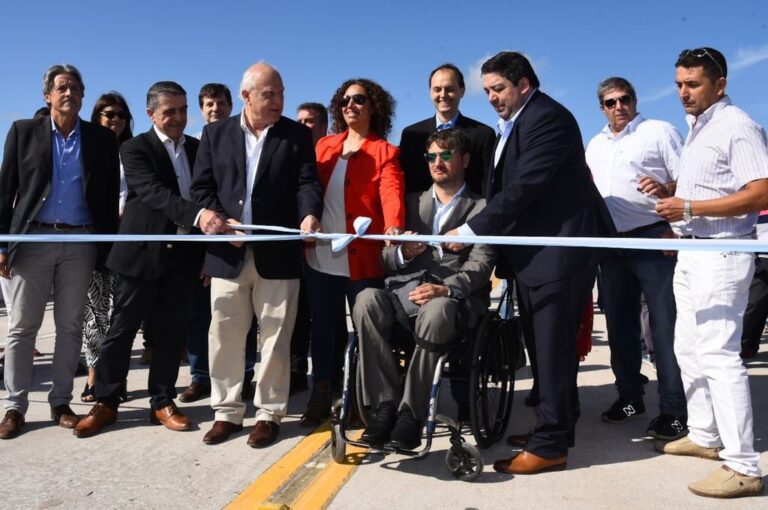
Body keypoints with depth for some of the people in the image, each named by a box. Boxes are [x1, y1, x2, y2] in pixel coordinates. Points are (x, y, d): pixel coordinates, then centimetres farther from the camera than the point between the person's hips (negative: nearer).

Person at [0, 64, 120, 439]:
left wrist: (108, 249, 0)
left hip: (81, 241, 1)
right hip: (33, 238, 0)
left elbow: (110, 197, 5)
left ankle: (61, 402, 17)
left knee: (70, 326, 7)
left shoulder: (103, 138, 6)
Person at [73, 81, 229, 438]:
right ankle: (106, 402, 18)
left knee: (172, 330, 9)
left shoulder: (199, 149, 8)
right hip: (143, 252, -4)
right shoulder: (135, 149, -6)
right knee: (122, 327, 5)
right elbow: (154, 192, -24)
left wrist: (207, 252, 6)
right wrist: (197, 215, -41)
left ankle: (162, 402, 20)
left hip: (183, 254, 4)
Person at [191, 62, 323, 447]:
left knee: (275, 338, 5)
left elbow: (307, 182, -4)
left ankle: (269, 413, 18)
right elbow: (201, 187, 7)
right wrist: (222, 222, -9)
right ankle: (227, 412, 22)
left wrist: (309, 214, -24)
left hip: (277, 254, -1)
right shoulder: (215, 133, 9)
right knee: (224, 336, 7)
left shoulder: (298, 135, 6)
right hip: (228, 252, 2)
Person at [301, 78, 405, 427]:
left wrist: (393, 227, -36)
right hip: (319, 256, 4)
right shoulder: (324, 146, 14)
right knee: (322, 329, 11)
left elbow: (392, 193, -17)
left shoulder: (385, 152, 0)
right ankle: (320, 397, 25)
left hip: (362, 257, -3)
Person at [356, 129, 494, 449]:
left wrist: (446, 289, -23)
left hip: (455, 298, -3)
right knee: (367, 299, -29)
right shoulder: (412, 202, 24)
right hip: (406, 289, 3)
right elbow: (386, 261, 16)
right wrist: (403, 253, -9)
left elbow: (480, 265, -3)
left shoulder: (481, 208, 12)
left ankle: (411, 412, -26)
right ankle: (385, 403, -23)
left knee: (436, 310, -38)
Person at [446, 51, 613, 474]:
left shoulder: (548, 118, -14)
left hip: (559, 250, -10)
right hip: (533, 252, 10)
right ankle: (559, 424, 29)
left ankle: (550, 444, 5)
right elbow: (504, 186, 14)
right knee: (543, 345, 15)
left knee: (552, 347, -4)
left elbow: (523, 188, -22)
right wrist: (482, 233, 2)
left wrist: (471, 231, -19)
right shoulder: (512, 124, 16)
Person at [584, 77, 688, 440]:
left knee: (665, 325, -4)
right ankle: (629, 397, 24)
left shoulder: (659, 131, 0)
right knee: (620, 325, 11)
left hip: (653, 239, -6)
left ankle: (673, 411, 2)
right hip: (612, 244, 6)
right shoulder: (595, 145, 18)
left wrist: (666, 189, -25)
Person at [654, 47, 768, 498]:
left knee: (718, 353, -13)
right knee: (689, 348, 15)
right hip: (692, 252, 10)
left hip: (722, 254, -10)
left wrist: (691, 208, -23)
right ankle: (704, 436, 28)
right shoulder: (696, 128, 17)